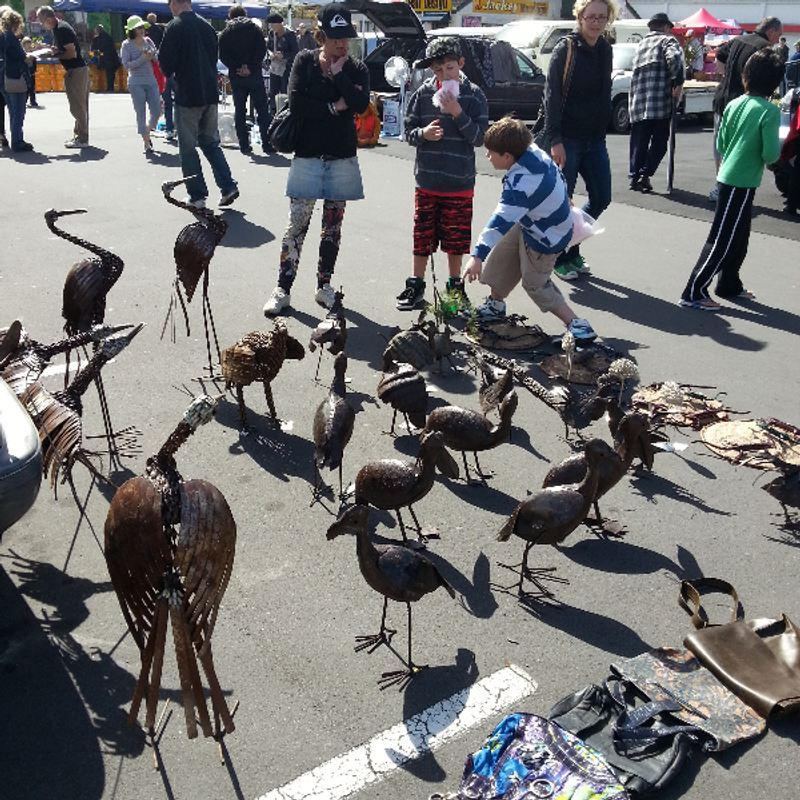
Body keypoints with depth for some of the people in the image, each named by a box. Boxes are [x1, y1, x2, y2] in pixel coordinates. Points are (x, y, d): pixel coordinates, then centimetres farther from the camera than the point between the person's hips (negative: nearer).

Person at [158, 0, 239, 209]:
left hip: (187, 95, -5)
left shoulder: (174, 28, -11)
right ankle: (228, 186, 5)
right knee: (211, 142, 16)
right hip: (210, 92, 6)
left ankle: (197, 195, 5)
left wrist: (171, 73, 12)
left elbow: (165, 64, -9)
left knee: (188, 147, 4)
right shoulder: (207, 26, 7)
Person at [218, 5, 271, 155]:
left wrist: (236, 68, -7)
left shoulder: (225, 33, 7)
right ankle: (267, 144, -3)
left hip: (236, 77, 2)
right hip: (255, 75, -1)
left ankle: (244, 145, 5)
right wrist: (250, 68, -10)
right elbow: (262, 50, -8)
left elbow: (223, 56, -3)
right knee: (262, 109, 3)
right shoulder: (255, 29, 4)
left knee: (240, 111, 8)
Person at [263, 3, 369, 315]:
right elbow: (296, 103, -12)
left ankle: (324, 285, 21)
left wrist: (338, 72, -11)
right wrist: (334, 107, -11)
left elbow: (360, 104, -15)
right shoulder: (304, 61, 1)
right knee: (297, 224, -3)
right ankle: (282, 289, 3)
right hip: (307, 156, -2)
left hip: (342, 158, 2)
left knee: (333, 225, 9)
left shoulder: (356, 68, 4)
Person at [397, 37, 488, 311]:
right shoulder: (423, 93, 0)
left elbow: (480, 137, -6)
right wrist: (423, 133, -16)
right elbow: (408, 131, 5)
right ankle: (416, 286, 21)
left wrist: (458, 114, -17)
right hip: (426, 181, 1)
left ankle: (455, 287, 24)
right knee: (422, 238, 8)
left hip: (459, 183, -1)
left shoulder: (473, 95, -3)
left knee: (455, 239, 8)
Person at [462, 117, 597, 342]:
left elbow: (501, 221, -46)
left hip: (545, 239, -10)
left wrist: (478, 255, -51)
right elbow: (557, 173, 9)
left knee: (535, 285, 3)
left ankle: (576, 324, 6)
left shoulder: (520, 184, -37)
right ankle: (495, 304, 36)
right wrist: (561, 197, 29)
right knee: (501, 257, 17)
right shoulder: (534, 152, -10)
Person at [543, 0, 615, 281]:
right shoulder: (565, 49, -8)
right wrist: (555, 139, -19)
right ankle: (560, 258, 16)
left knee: (601, 198, 7)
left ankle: (572, 248, 25)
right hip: (567, 139, -6)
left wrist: (603, 131, 14)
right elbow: (552, 96, -12)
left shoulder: (604, 50, 11)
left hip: (594, 139, 7)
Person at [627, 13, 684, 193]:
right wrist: (678, 83, -11)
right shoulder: (667, 40, 4)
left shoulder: (641, 44, 24)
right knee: (659, 141, 1)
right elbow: (674, 58, -16)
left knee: (638, 142, 11)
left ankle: (634, 176, 10)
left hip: (637, 101, 5)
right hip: (660, 101, -5)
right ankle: (645, 175, -9)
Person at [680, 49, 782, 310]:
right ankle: (694, 292, -2)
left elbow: (720, 144, 9)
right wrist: (775, 152, 4)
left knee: (739, 237, 20)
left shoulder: (734, 104, 5)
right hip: (742, 182, -8)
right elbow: (771, 154, -17)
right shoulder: (769, 112, -15)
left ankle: (729, 285, 30)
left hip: (727, 177, 8)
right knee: (721, 240, -4)